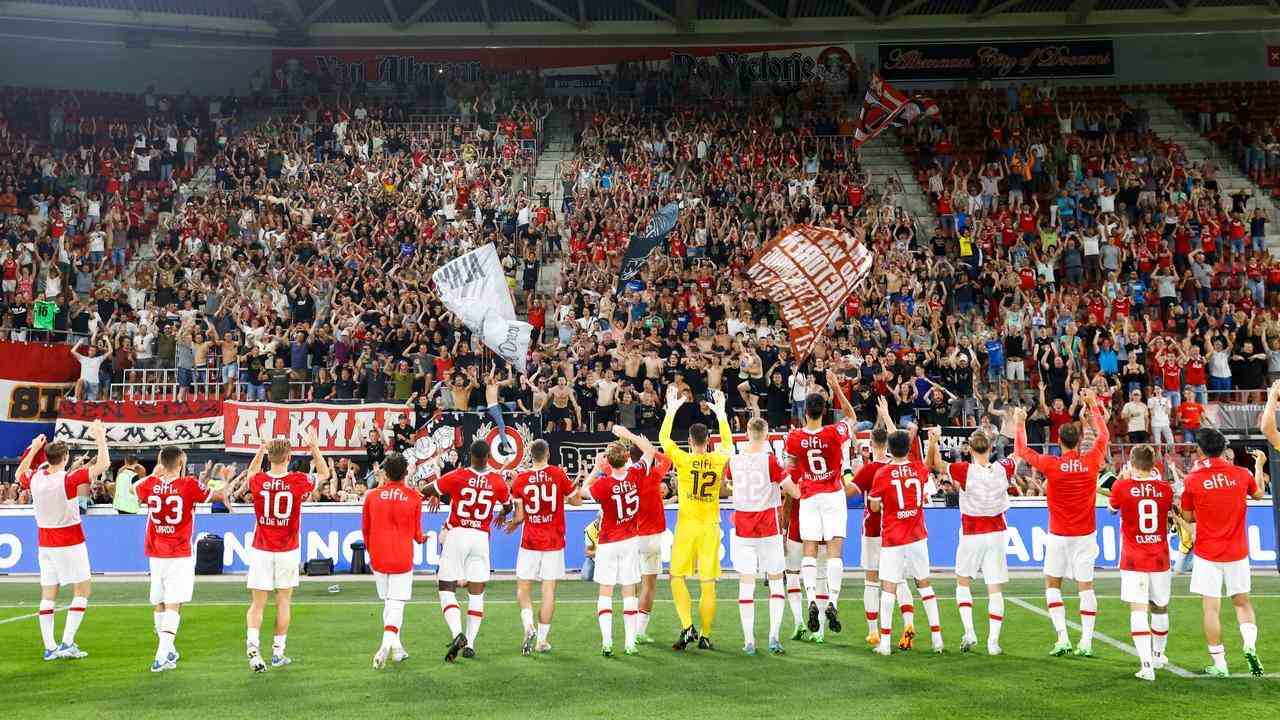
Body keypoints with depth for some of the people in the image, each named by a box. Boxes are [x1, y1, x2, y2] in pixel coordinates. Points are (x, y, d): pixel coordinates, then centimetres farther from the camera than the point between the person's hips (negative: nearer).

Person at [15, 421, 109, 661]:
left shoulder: (35, 479, -1)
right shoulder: (68, 479, -17)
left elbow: (19, 474, 24)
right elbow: (103, 464, -20)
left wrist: (34, 449, 26)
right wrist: (100, 438, -9)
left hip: (45, 543, 6)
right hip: (70, 544, -6)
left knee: (48, 594, 8)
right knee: (82, 591, 2)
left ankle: (49, 647, 7)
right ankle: (67, 643, -5)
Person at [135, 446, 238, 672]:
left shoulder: (150, 484, -1)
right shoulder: (189, 485, -12)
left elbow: (134, 488, 25)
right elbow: (220, 495, 3)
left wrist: (155, 473, 36)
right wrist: (230, 485, 25)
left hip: (155, 554, 5)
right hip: (180, 555, -5)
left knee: (159, 604, 16)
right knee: (173, 606, -6)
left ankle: (167, 650, 29)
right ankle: (162, 657, -15)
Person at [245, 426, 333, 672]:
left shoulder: (258, 481, -7)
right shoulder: (298, 481, -11)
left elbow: (251, 471, 21)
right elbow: (324, 473, 10)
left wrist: (262, 447, 20)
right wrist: (314, 447, 8)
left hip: (261, 550, 1)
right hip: (288, 551, -1)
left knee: (257, 604, 5)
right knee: (283, 603, 11)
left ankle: (252, 643, -17)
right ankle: (278, 652, 17)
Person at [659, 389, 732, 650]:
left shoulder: (683, 460, -8)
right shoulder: (719, 460, -2)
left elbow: (663, 438, 8)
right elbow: (727, 442, 22)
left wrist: (672, 410, 17)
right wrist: (720, 413, 29)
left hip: (687, 525, -2)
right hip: (711, 526, 2)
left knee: (677, 577, 9)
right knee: (708, 583, 4)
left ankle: (687, 627, -6)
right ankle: (705, 636, 6)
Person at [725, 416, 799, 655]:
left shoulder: (734, 460, -1)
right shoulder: (771, 460, -12)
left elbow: (728, 484, 20)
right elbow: (795, 493, -9)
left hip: (742, 531, 2)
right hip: (768, 530, -2)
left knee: (746, 584, 4)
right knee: (776, 582, 10)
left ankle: (749, 641, 4)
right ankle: (774, 636, 1)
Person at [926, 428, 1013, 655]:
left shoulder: (965, 470, -15)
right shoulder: (1003, 468, -5)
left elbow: (934, 464, -4)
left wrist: (932, 442, 2)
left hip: (971, 536, -2)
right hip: (996, 535, 2)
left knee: (963, 583, 14)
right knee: (995, 589, 3)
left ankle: (969, 632, 0)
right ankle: (993, 641, -1)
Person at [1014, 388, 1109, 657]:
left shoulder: (1051, 464, -13)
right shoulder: (1092, 461, -7)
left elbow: (1021, 451, 2)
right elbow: (1104, 435, 13)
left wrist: (1019, 423, 14)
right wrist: (1093, 404, 20)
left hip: (1059, 535, -2)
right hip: (1086, 534, 2)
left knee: (1052, 583, 11)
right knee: (1086, 585, 5)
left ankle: (1062, 638, 3)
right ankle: (1086, 642, 3)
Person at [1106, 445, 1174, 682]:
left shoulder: (1122, 487, -11)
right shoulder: (1165, 488, -4)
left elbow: (1111, 507, 10)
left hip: (1133, 560, -3)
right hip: (1160, 559, 3)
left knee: (1138, 609, -6)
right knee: (1160, 608, 19)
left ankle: (1146, 665, -17)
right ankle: (1158, 655, 38)